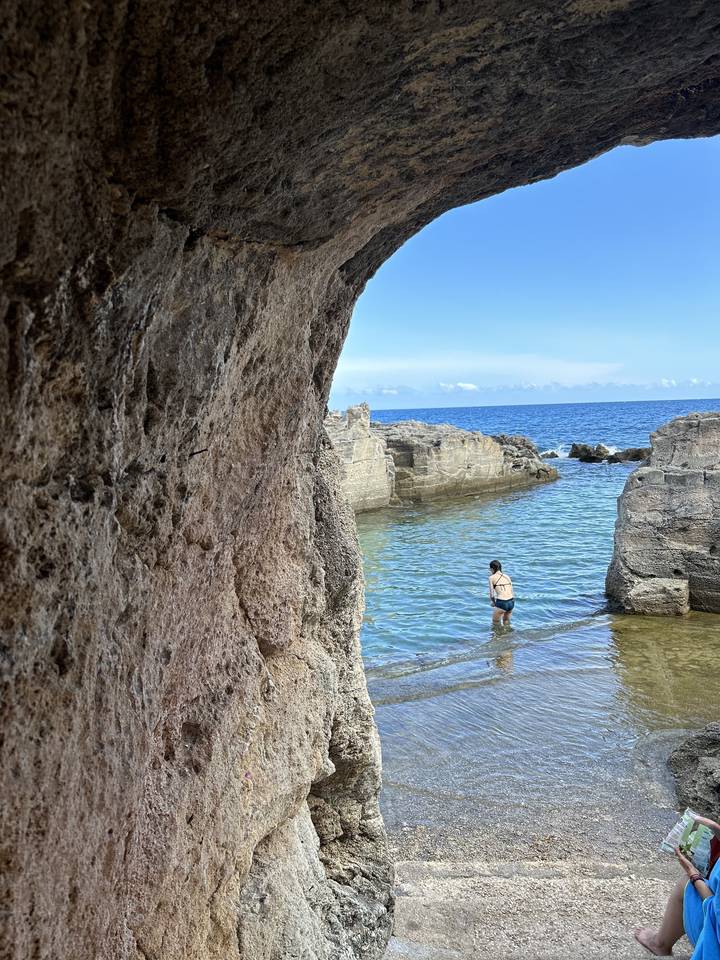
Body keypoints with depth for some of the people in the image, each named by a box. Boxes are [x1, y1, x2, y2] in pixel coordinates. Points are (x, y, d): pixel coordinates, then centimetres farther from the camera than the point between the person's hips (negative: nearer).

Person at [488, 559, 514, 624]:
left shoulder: (491, 578, 2)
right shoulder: (507, 576, 15)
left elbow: (492, 594, 1)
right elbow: (512, 593, 13)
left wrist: (493, 602, 19)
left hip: (501, 603, -5)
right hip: (511, 602, 5)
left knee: (496, 623, 17)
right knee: (506, 621, 29)